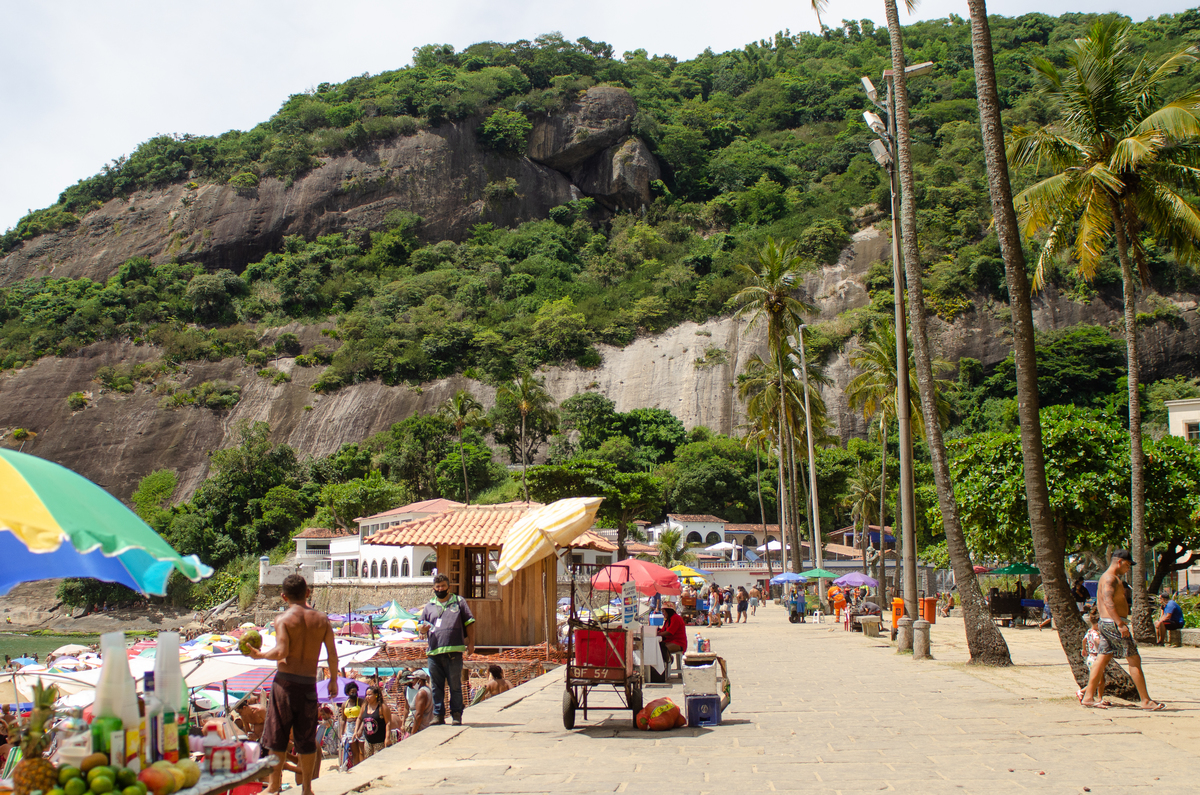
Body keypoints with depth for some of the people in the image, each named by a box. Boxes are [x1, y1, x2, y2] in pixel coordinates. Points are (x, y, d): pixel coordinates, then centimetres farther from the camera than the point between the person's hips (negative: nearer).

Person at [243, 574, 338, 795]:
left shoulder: (283, 619, -5)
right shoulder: (321, 620, 5)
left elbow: (281, 651, -17)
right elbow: (333, 655, 3)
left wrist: (258, 654, -1)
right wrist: (333, 679, 16)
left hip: (285, 681, -3)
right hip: (309, 685, 3)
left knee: (276, 736, 7)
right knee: (306, 739, 11)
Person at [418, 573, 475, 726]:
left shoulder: (459, 601, 12)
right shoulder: (429, 606, 19)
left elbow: (469, 623, 10)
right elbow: (422, 629, 20)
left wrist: (471, 643, 2)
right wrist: (423, 629, -5)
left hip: (453, 651, -3)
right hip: (434, 652, 3)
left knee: (455, 685, -2)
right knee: (436, 686, 5)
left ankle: (456, 715, 5)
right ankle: (438, 715, 11)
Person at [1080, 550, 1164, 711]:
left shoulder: (1109, 577, 20)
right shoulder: (1110, 578, -14)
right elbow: (1108, 601, -27)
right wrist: (1120, 624, -33)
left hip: (1107, 624, 10)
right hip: (1113, 624, -10)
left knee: (1102, 660, 7)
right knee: (1134, 659, -4)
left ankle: (1088, 697, 5)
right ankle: (1146, 701, 1)